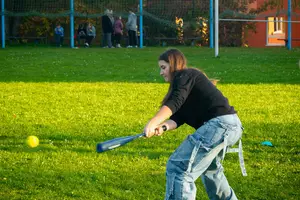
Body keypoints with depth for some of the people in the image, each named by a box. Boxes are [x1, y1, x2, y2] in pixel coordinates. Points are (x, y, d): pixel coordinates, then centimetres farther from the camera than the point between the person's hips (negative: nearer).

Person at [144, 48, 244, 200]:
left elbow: (175, 103, -22)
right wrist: (163, 127, -11)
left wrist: (152, 123, -34)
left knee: (178, 167, -16)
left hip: (220, 124, -11)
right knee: (209, 167, 37)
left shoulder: (185, 75, -3)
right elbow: (178, 118, 10)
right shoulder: (187, 80, 25)